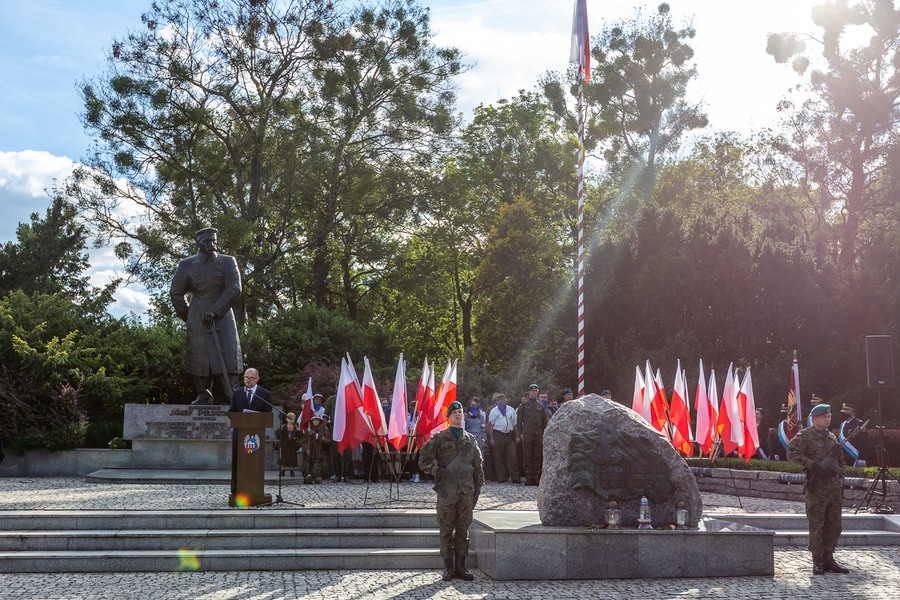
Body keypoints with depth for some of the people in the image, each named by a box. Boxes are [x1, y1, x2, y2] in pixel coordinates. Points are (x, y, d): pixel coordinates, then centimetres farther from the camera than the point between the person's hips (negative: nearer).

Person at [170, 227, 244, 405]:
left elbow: (234, 290, -6)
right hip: (197, 322, 1)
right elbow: (175, 292, 14)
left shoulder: (227, 262, 4)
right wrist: (187, 316, 11)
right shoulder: (186, 265, 7)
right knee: (199, 357, 1)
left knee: (226, 356, -7)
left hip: (222, 317, -1)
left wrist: (215, 311, -13)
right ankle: (203, 395, 10)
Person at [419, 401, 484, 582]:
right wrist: (438, 471, -8)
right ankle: (448, 568, 9)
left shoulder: (471, 439, 11)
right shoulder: (439, 438, 1)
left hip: (466, 492, 3)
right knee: (446, 530, 1)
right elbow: (423, 460, 1)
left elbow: (477, 466, 15)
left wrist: (478, 488, 12)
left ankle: (460, 567, 14)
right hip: (446, 492, -3)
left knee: (463, 530, 7)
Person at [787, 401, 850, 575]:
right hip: (817, 489, -7)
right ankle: (817, 562, 5)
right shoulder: (805, 435, -5)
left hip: (835, 488, 7)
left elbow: (841, 460, 27)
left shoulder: (832, 437, 16)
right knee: (817, 525, -3)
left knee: (834, 525, 8)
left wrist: (841, 477, 16)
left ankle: (828, 559, 17)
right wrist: (814, 465, -22)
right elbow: (792, 453, -16)